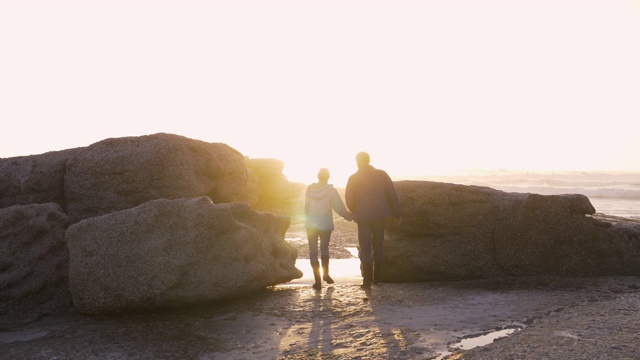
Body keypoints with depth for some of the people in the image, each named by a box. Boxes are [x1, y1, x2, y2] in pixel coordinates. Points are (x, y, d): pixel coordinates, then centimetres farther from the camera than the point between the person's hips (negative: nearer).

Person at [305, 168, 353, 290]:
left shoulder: (310, 189, -4)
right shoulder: (331, 190, -11)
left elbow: (306, 206, 1)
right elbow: (339, 207, -9)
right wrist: (350, 216, 7)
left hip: (311, 224, 1)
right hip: (325, 224, -1)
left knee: (313, 252, 5)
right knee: (324, 248, 22)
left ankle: (318, 281, 1)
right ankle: (326, 274, 22)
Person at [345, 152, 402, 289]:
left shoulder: (354, 178, -3)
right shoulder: (382, 174, 2)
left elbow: (349, 200, -3)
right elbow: (392, 194, -1)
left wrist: (355, 213, 16)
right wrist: (397, 213, 4)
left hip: (363, 217, -2)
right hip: (380, 216, 2)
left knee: (365, 249, 4)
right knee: (378, 247, 16)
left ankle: (367, 280, -2)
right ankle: (377, 277, 21)